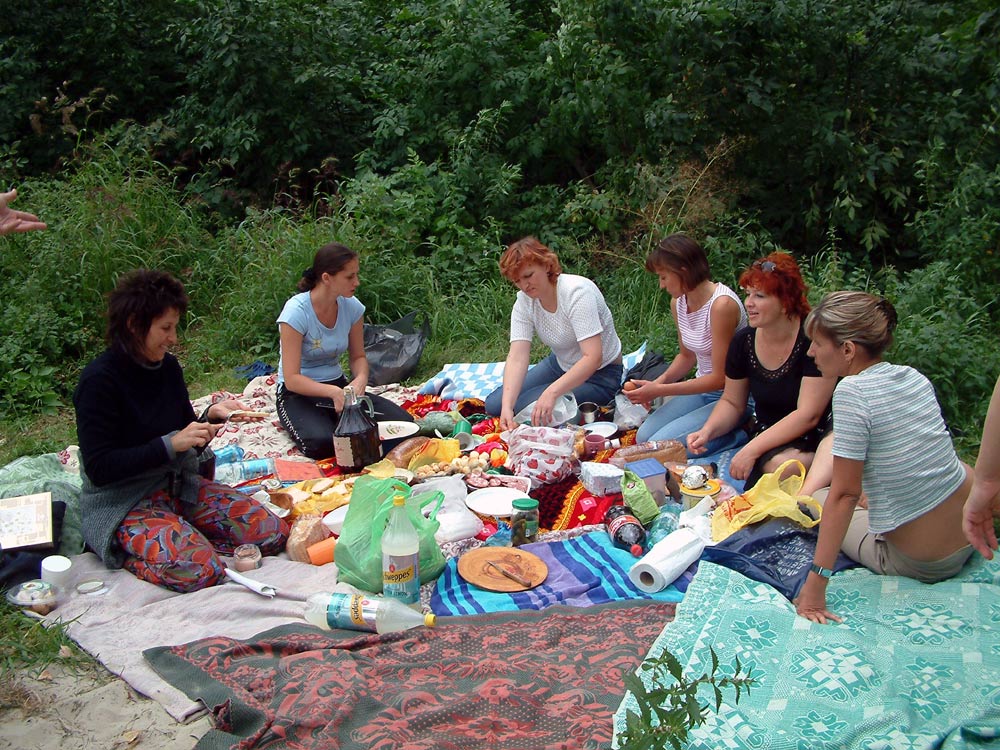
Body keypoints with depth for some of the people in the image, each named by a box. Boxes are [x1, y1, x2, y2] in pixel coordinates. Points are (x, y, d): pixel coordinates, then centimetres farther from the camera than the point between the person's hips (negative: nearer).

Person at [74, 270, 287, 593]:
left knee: (273, 533, -8)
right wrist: (170, 444, -23)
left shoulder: (168, 366, 4)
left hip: (178, 484, 7)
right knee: (198, 570, -30)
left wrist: (212, 416, -8)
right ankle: (127, 550, -3)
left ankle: (183, 534, 4)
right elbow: (98, 468, -20)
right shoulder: (100, 380, -17)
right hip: (122, 502, -7)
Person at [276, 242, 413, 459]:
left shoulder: (352, 306, -5)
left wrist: (360, 379, -18)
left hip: (338, 385, 5)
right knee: (322, 443, -36)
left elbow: (358, 356, 6)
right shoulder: (297, 311, -21)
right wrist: (333, 392, -37)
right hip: (299, 393, -5)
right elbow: (291, 379, -22)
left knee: (401, 421, -16)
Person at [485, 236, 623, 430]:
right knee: (494, 405, 1)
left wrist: (551, 392, -45)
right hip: (559, 365, 7)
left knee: (528, 410, -23)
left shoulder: (577, 292, -28)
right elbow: (517, 358, -19)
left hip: (600, 374, -7)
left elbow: (593, 357, -35)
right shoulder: (524, 301, -10)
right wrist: (506, 406, -34)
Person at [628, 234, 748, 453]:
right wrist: (660, 381, -4)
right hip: (702, 388, 9)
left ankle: (738, 436, -3)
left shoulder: (722, 305, -26)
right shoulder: (678, 302, 0)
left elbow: (720, 378, -22)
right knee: (643, 437, -2)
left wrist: (659, 391, -19)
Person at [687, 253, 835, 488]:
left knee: (782, 465, -34)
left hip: (812, 441, -4)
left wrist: (751, 450, -24)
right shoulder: (743, 341, -1)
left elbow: (808, 415, -21)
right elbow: (732, 403, 11)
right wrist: (707, 431, -10)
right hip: (765, 437, 4)